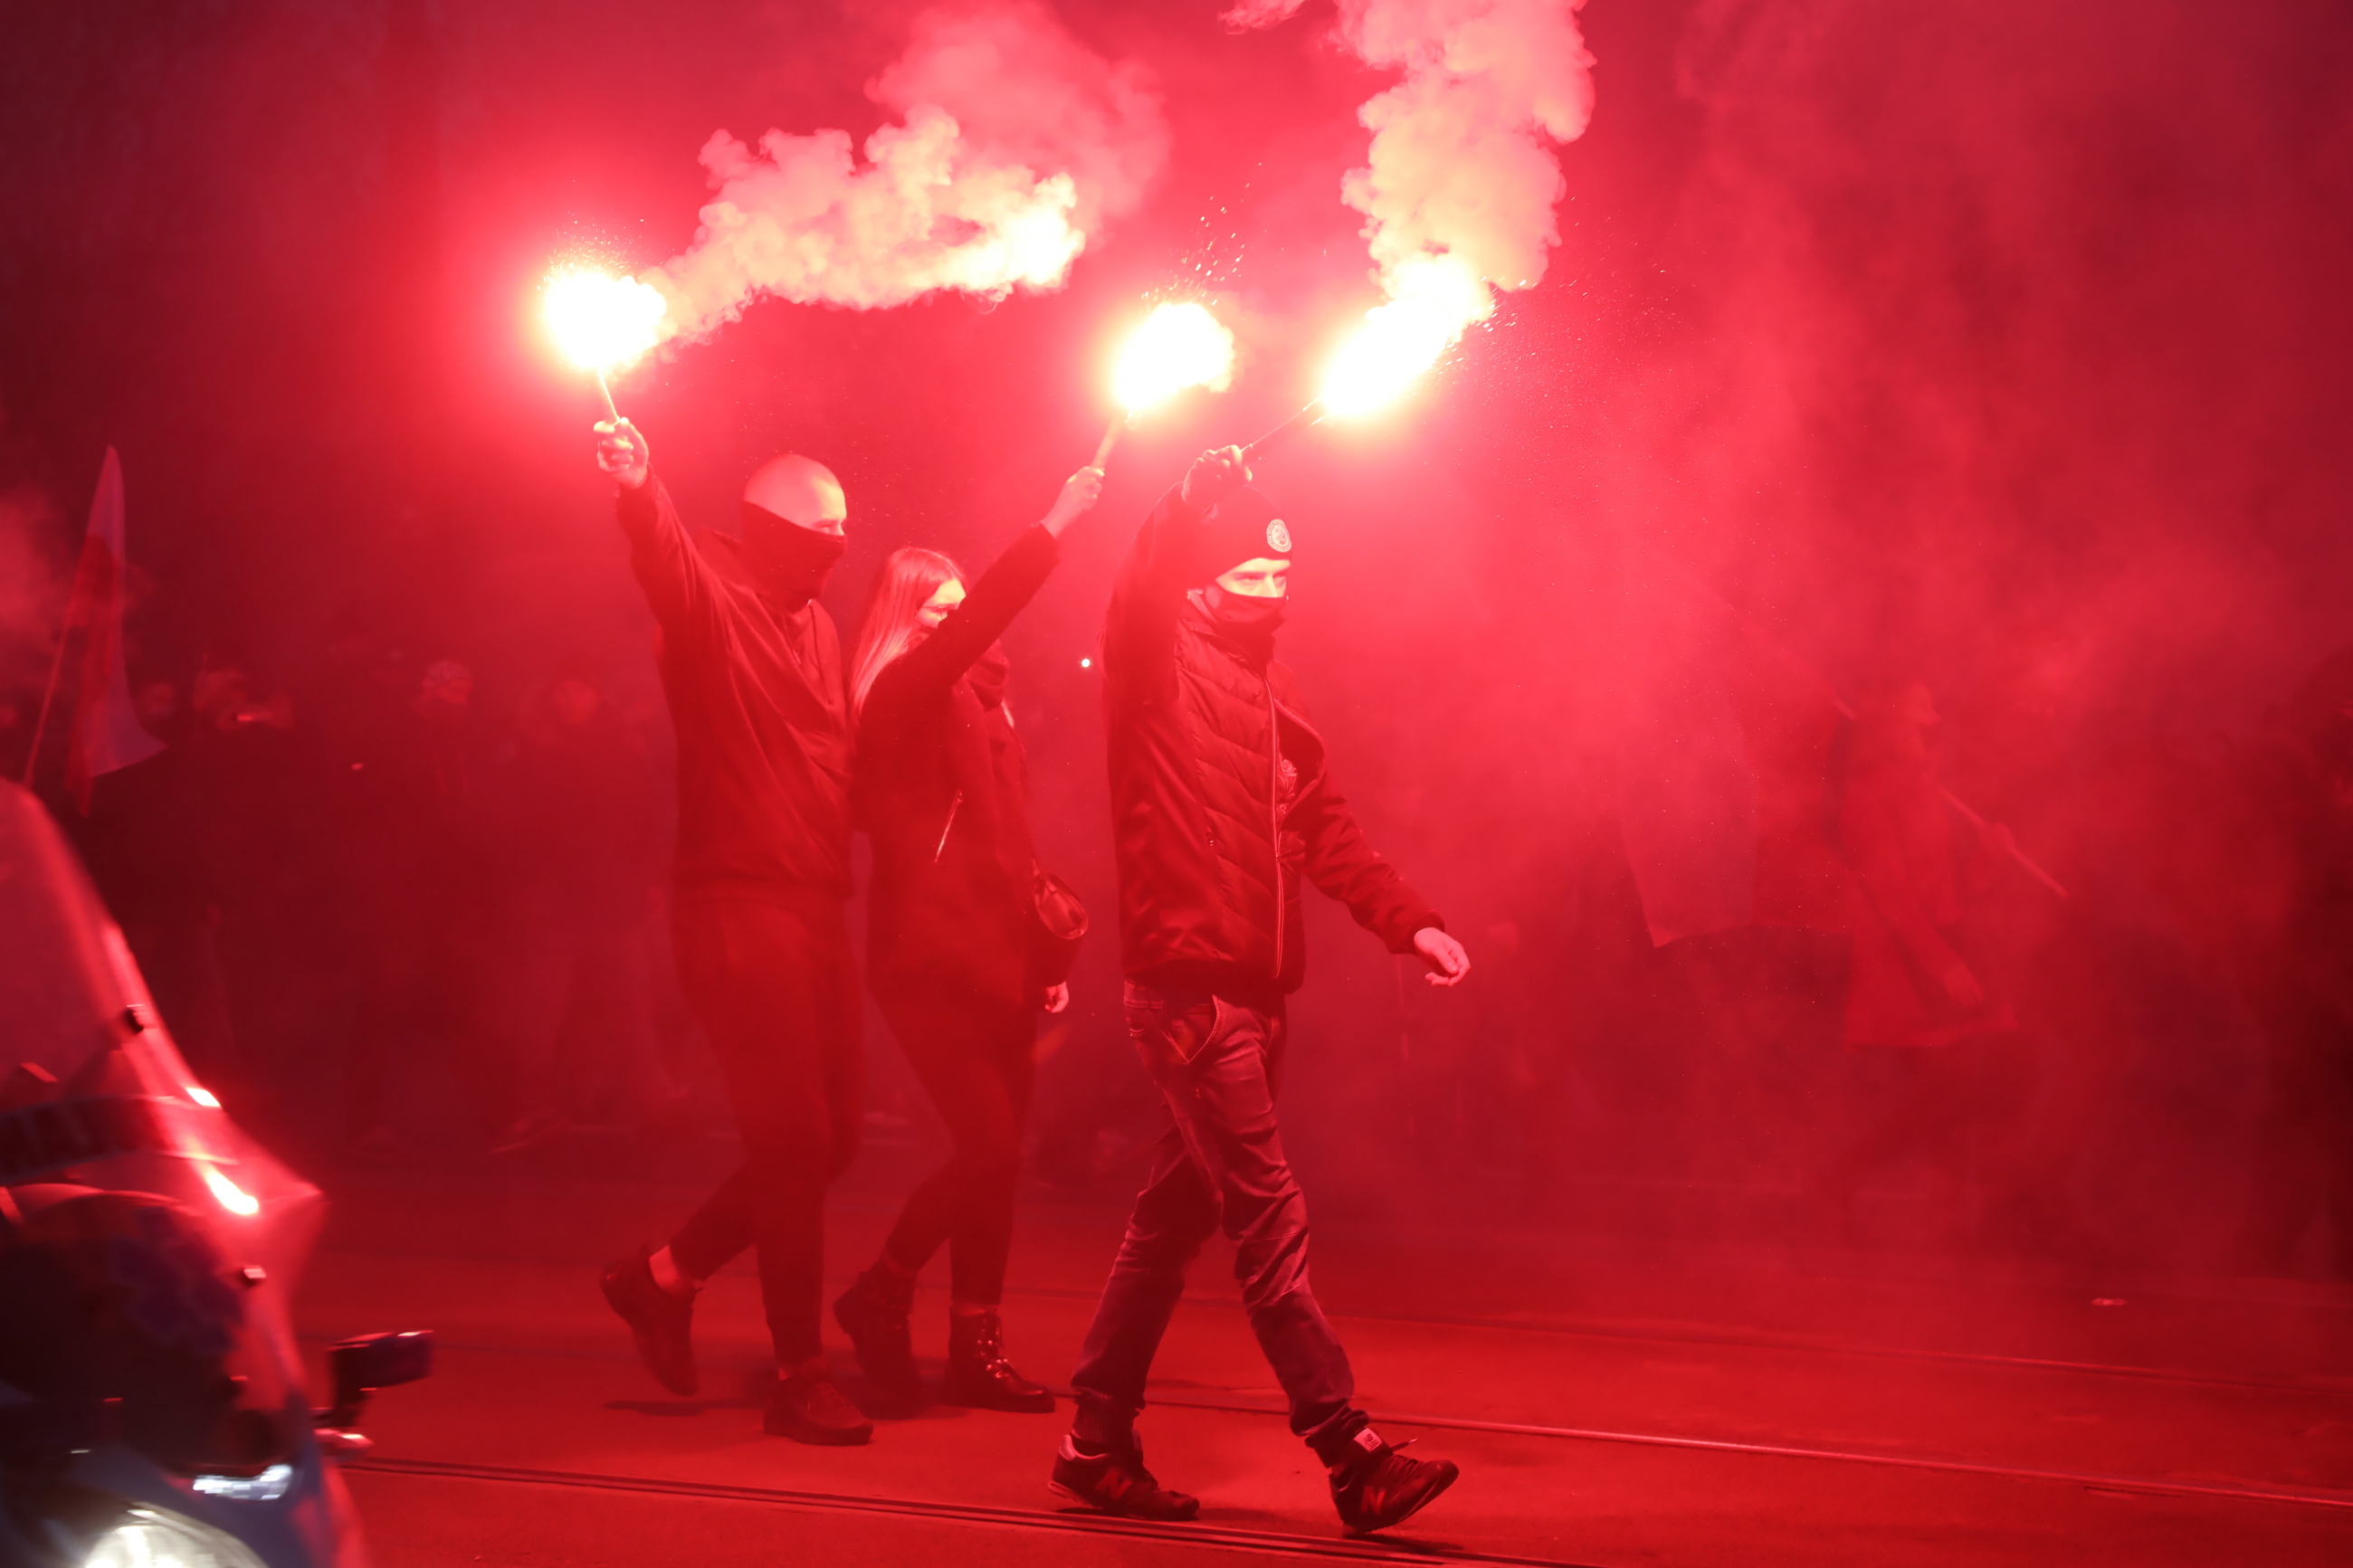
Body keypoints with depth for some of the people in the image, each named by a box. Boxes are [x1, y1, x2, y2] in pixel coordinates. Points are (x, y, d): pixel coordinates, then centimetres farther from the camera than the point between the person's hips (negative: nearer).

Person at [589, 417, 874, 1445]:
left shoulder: (816, 623, 19)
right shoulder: (709, 592, -6)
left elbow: (840, 758, 15)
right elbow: (661, 550, -30)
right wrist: (638, 488, -51)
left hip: (814, 908, 8)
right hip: (738, 907, -8)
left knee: (828, 1138, 11)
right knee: (796, 1139, -8)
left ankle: (667, 1275, 27)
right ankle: (800, 1377, 3)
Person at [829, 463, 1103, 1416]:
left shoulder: (978, 703, 18)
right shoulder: (905, 694, -6)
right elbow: (979, 621, -24)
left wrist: (1044, 946, 16)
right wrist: (1057, 523, -25)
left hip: (997, 957, 8)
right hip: (933, 959, -8)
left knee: (997, 1152, 7)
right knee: (989, 1146, -13)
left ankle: (978, 1349, 13)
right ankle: (880, 1296, 5)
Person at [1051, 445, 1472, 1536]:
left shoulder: (1273, 696, 18)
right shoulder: (1162, 661, -3)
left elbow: (1327, 830, 15)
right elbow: (1137, 597, -26)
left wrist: (1409, 920, 3)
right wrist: (1197, 503, -36)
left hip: (1254, 994, 8)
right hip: (1187, 984, -8)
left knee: (1176, 1218, 12)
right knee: (1270, 1222, -9)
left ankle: (1098, 1442, 20)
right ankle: (1351, 1454, -8)